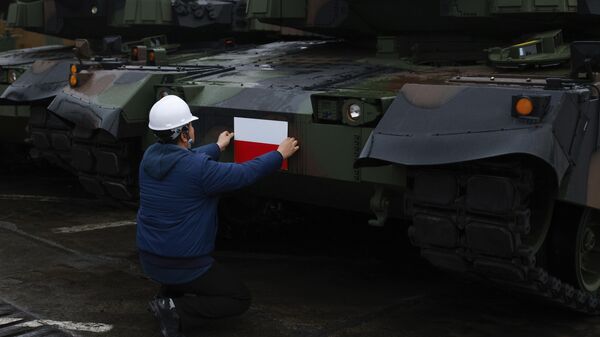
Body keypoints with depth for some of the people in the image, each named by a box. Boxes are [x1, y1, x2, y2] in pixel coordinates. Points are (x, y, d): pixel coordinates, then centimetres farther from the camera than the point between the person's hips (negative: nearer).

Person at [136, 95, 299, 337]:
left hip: (148, 261, 8)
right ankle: (177, 311, -9)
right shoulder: (198, 168, -23)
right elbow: (245, 174, -12)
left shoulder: (150, 156, -1)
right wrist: (280, 154, 3)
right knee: (240, 299, 10)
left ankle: (168, 294, 16)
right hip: (184, 265, -7)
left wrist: (217, 147, 34)